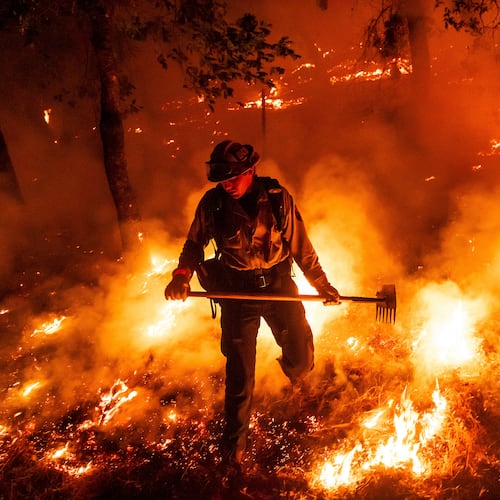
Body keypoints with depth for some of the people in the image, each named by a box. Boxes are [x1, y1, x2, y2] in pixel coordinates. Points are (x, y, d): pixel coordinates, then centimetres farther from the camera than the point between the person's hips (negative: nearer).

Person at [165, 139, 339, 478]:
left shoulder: (277, 197, -10)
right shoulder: (212, 203, -10)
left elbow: (300, 245, -1)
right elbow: (195, 244, 2)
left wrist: (322, 284, 3)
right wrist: (182, 276, -15)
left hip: (279, 286, 1)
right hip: (238, 294, -1)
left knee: (302, 359, 6)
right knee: (239, 375, 2)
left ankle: (295, 374, 47)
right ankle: (234, 443, 22)